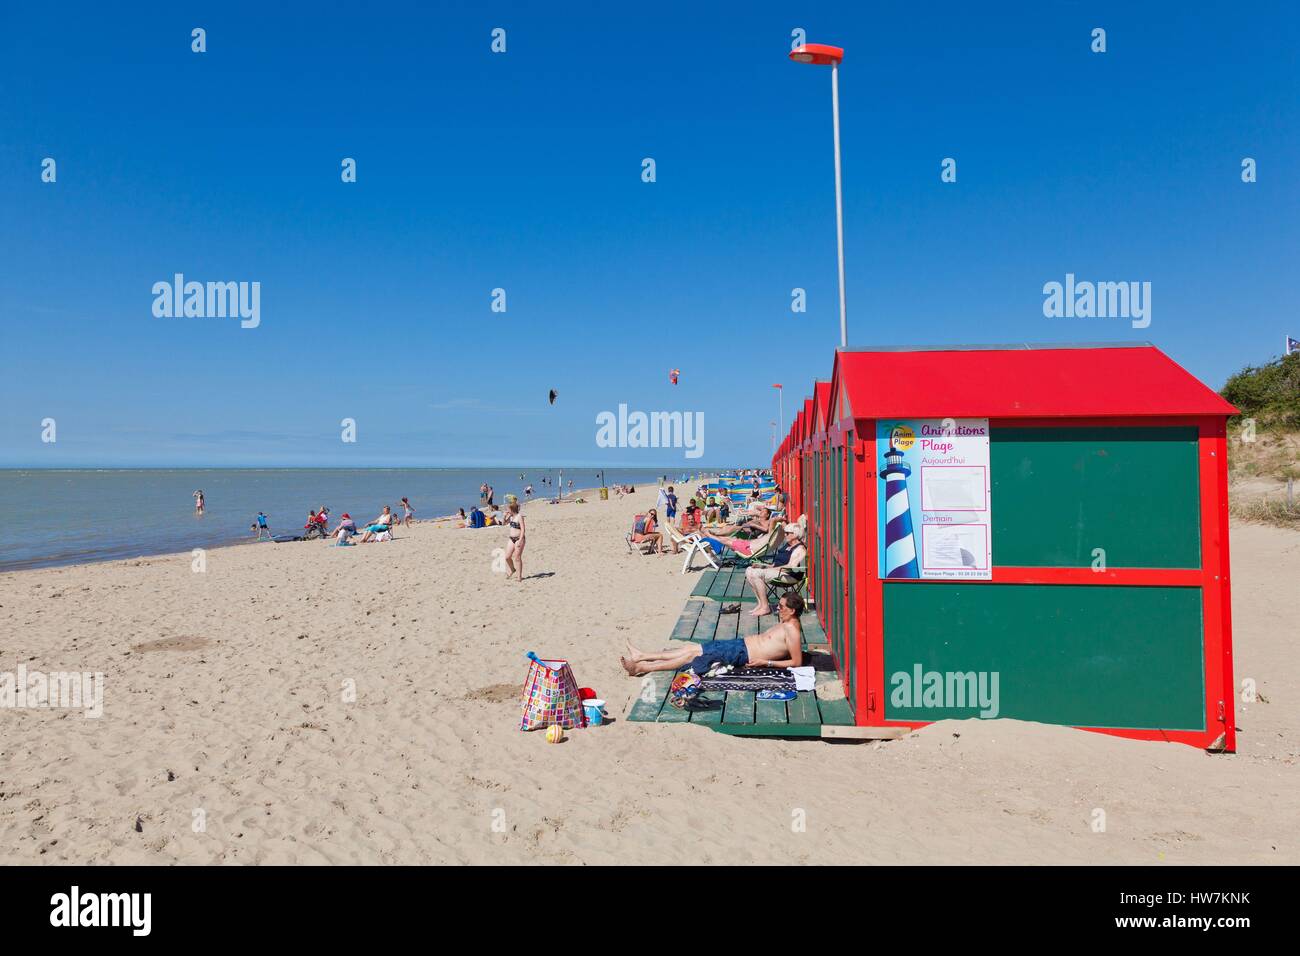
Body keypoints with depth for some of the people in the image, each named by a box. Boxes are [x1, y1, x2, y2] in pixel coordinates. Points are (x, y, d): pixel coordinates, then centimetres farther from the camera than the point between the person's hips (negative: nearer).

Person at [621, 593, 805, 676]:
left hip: (742, 654, -9)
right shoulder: (785, 623, 12)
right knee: (692, 648, 7)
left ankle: (640, 667, -4)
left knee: (692, 654, -9)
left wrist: (766, 662, -20)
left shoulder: (792, 630, -16)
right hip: (740, 643, 9)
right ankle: (641, 657, 12)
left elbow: (797, 662, -19)